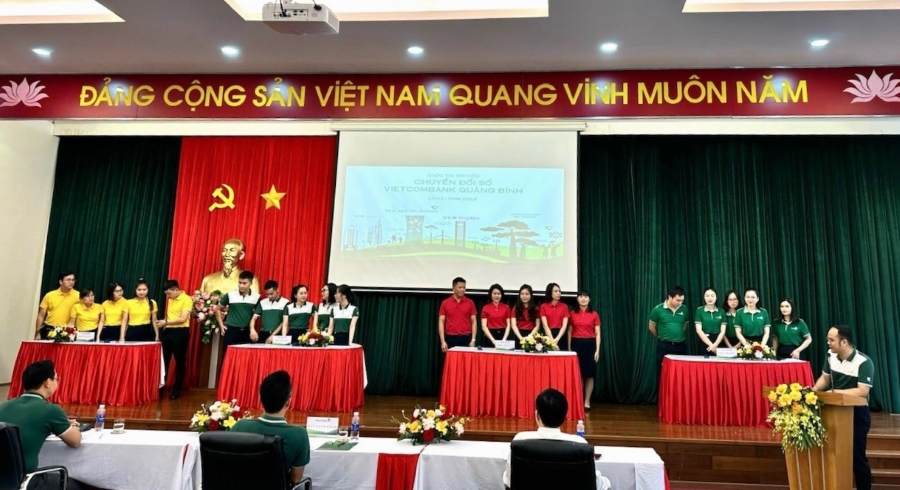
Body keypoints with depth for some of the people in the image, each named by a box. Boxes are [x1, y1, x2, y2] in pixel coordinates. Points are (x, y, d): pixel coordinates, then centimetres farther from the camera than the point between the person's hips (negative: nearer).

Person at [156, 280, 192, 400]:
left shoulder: (187, 299, -10)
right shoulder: (170, 299, 13)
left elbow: (183, 319, -17)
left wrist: (166, 322, -14)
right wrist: (163, 323, 1)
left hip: (180, 332, -7)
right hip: (168, 331, 7)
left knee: (179, 362, 3)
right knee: (164, 361, 10)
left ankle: (177, 390, 12)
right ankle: (160, 387, 19)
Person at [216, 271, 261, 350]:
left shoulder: (256, 297, 0)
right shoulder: (230, 295, -2)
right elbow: (218, 309, 12)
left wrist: (253, 329, 2)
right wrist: (221, 325, 5)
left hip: (247, 332, 1)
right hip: (231, 331, -1)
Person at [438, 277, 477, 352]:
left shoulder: (470, 303, 4)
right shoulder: (445, 303, 2)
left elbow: (473, 322, 4)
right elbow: (441, 322, 0)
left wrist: (473, 340, -6)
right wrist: (443, 341, -9)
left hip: (466, 339, 1)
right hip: (451, 339, -1)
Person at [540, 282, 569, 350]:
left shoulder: (564, 306, 5)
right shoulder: (543, 306, 2)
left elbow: (564, 325, -4)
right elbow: (545, 325, -6)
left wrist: (557, 339, -18)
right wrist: (552, 340, -18)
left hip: (561, 337, 1)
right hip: (548, 336, -1)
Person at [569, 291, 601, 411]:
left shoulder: (594, 314, 2)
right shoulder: (572, 314, 4)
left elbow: (597, 334, 2)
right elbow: (570, 332, 8)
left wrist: (597, 350, -5)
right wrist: (569, 348, 4)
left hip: (589, 344, 0)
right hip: (576, 344, 1)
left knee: (589, 374, 1)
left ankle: (587, 401, 10)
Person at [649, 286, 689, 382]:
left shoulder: (684, 309, 3)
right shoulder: (658, 309, -8)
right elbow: (652, 327, 4)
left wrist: (679, 336, 13)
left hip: (680, 346, 3)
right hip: (664, 346, -3)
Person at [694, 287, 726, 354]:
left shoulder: (721, 312, 7)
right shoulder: (699, 310, 1)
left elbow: (723, 331, 2)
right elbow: (699, 330, -6)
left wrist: (715, 345, -12)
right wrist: (710, 344, -13)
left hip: (718, 344, 2)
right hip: (704, 344, -2)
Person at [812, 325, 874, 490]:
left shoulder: (863, 362, -21)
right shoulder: (830, 355, -2)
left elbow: (863, 391, -27)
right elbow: (825, 378, 10)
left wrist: (835, 392, -27)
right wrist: (814, 389, -9)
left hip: (856, 414, -6)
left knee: (857, 457, 2)